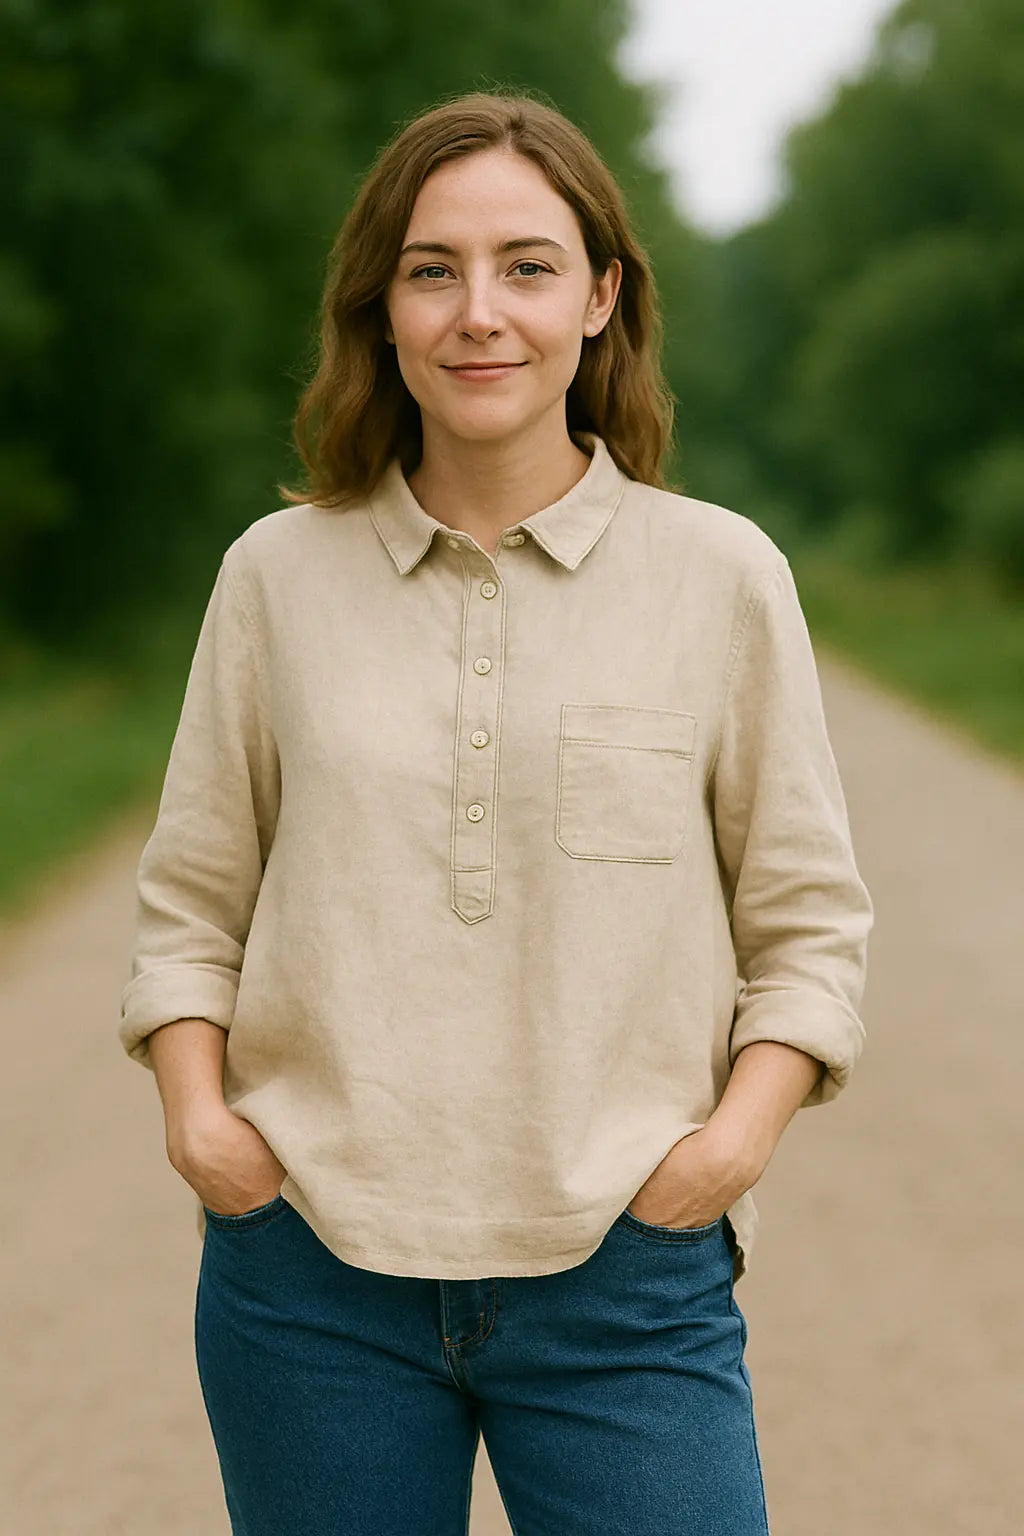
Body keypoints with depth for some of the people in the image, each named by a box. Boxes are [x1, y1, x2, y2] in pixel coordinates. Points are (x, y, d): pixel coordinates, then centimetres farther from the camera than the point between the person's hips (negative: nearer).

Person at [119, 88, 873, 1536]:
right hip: (310, 1273, 1)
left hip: (626, 1275, -1)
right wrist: (194, 1104, -4)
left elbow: (808, 919, 6)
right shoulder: (277, 574, 4)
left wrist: (743, 1128, -9)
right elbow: (193, 899, 11)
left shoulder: (722, 577, 1)